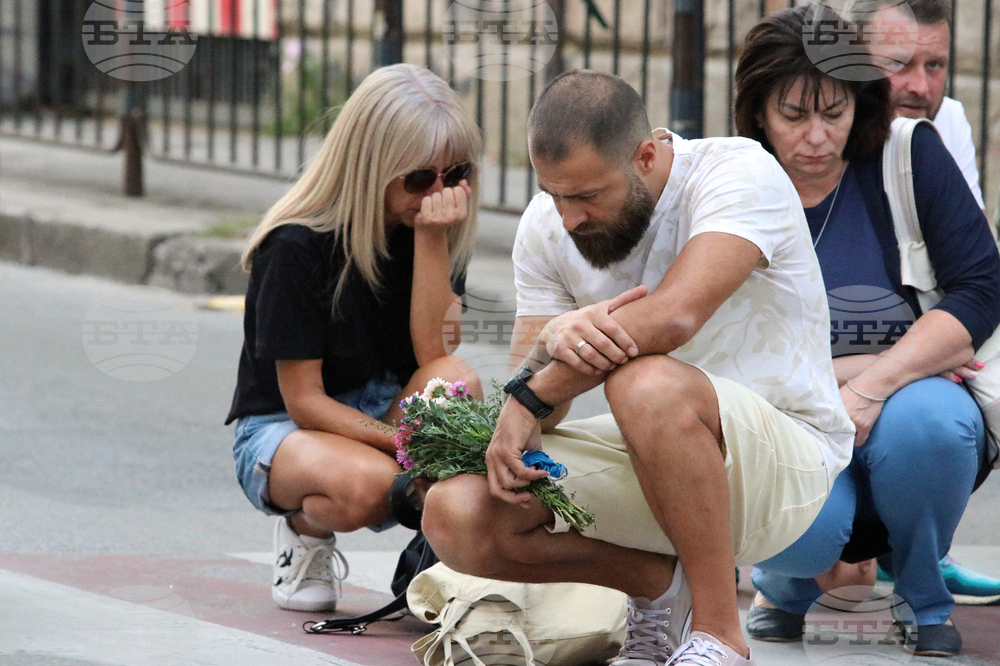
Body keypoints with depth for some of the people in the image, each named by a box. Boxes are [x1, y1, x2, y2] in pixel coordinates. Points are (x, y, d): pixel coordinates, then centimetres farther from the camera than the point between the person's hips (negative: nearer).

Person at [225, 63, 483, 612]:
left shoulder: (434, 229, -4)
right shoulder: (296, 247, -19)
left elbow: (434, 352, -18)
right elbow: (304, 400, -19)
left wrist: (431, 238, -24)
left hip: (385, 415, 4)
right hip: (282, 431, -4)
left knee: (455, 382, -31)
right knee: (365, 484, -39)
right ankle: (306, 531, -2)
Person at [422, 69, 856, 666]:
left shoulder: (740, 174, -17)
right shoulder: (548, 224, 1)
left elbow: (673, 316, -33)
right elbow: (527, 385, -4)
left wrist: (531, 398, -24)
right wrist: (552, 344, -29)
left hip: (786, 456, -6)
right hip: (648, 464, 6)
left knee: (647, 383, -38)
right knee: (456, 516, -15)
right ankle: (664, 583, 7)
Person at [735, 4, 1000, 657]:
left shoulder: (911, 156, -2)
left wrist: (877, 385, -21)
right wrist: (865, 363, -12)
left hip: (912, 399, 0)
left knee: (921, 418, -36)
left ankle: (926, 602, -5)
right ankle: (786, 586, 10)